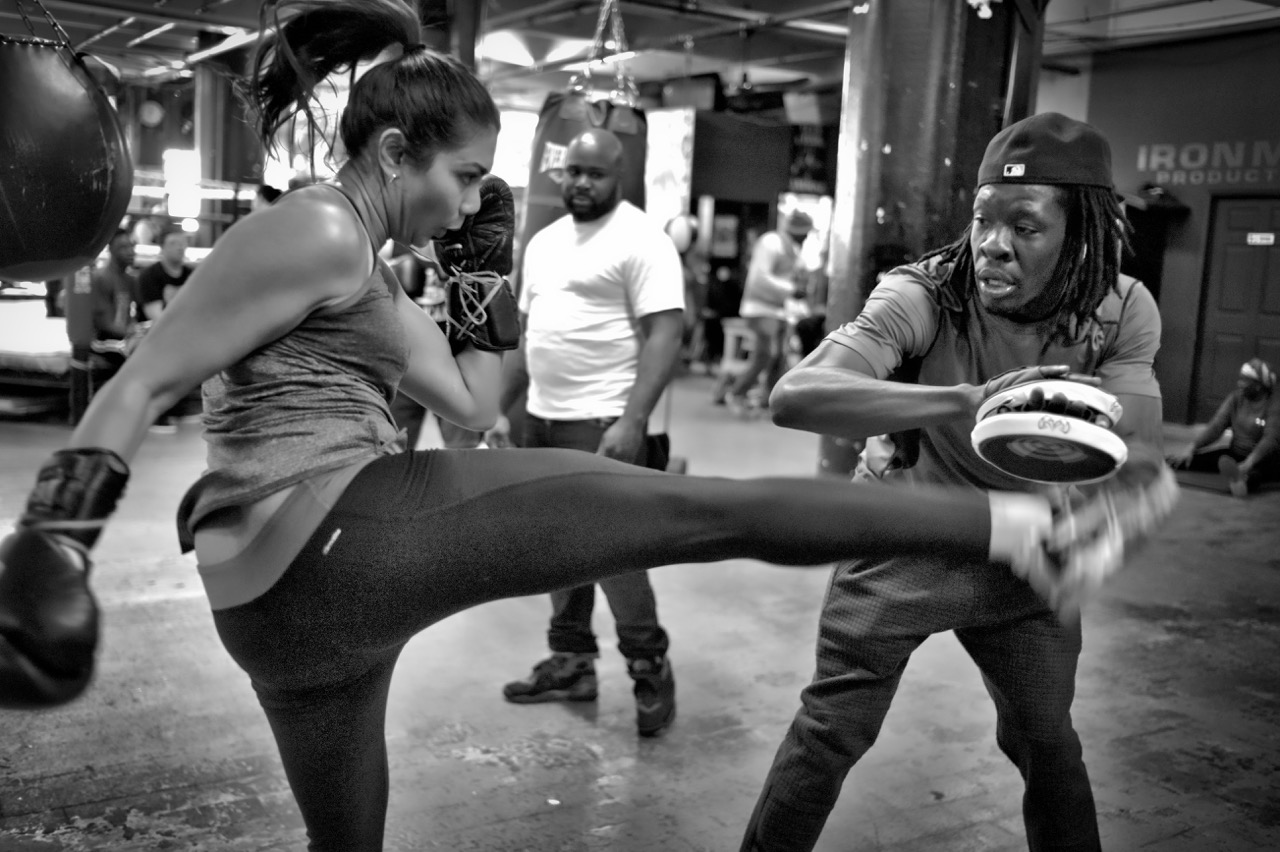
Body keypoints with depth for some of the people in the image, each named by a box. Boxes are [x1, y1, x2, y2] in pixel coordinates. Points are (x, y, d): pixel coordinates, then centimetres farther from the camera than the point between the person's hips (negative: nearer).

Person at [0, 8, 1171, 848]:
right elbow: (140, 386, -12)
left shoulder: (373, 281, 22)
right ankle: (1014, 528, -11)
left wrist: (488, 277, 19)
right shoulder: (314, 229, -6)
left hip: (289, 600, 11)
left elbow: (474, 408, 22)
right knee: (710, 508, -14)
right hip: (333, 540, -11)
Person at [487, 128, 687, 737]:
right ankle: (571, 662, 26)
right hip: (542, 418, 8)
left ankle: (650, 669, 10)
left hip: (603, 423, -8)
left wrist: (633, 421, -26)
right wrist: (501, 407, 18)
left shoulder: (640, 240, -9)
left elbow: (666, 333, -17)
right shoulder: (544, 241, 16)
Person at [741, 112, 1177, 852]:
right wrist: (969, 402, -56)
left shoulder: (1124, 312, -14)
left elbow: (1139, 455, -22)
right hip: (902, 544, -3)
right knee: (831, 733, 1)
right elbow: (794, 396, -44)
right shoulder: (919, 297, -28)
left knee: (1048, 742, 17)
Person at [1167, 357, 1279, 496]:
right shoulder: (1235, 397, 4)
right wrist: (1191, 446, -19)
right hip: (1235, 454, 7)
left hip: (1263, 458, -7)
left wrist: (1248, 463, -43)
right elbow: (1215, 427, -2)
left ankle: (1245, 479, -76)